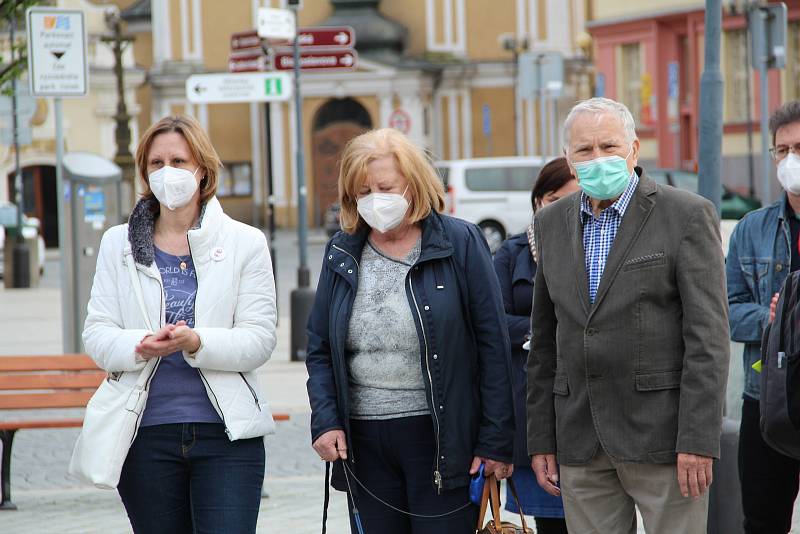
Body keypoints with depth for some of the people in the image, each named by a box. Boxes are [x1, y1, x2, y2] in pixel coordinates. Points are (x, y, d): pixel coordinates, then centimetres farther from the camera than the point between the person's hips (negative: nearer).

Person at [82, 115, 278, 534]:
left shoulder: (246, 243, 5)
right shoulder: (118, 244, 10)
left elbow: (259, 339, -3)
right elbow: (96, 332, 3)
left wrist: (195, 342, -22)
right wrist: (140, 346, -19)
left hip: (226, 434, -2)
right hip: (146, 433, 2)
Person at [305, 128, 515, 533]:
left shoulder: (460, 243, -2)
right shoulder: (341, 253, 10)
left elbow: (493, 345, -3)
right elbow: (319, 348, 13)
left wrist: (496, 440, -7)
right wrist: (325, 421, -3)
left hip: (442, 437, -4)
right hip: (364, 442, 4)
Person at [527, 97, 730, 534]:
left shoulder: (687, 214, -4)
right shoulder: (551, 223, 12)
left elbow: (708, 336, -9)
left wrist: (698, 441, -15)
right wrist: (541, 440, 10)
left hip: (661, 435, -5)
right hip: (581, 444, 5)